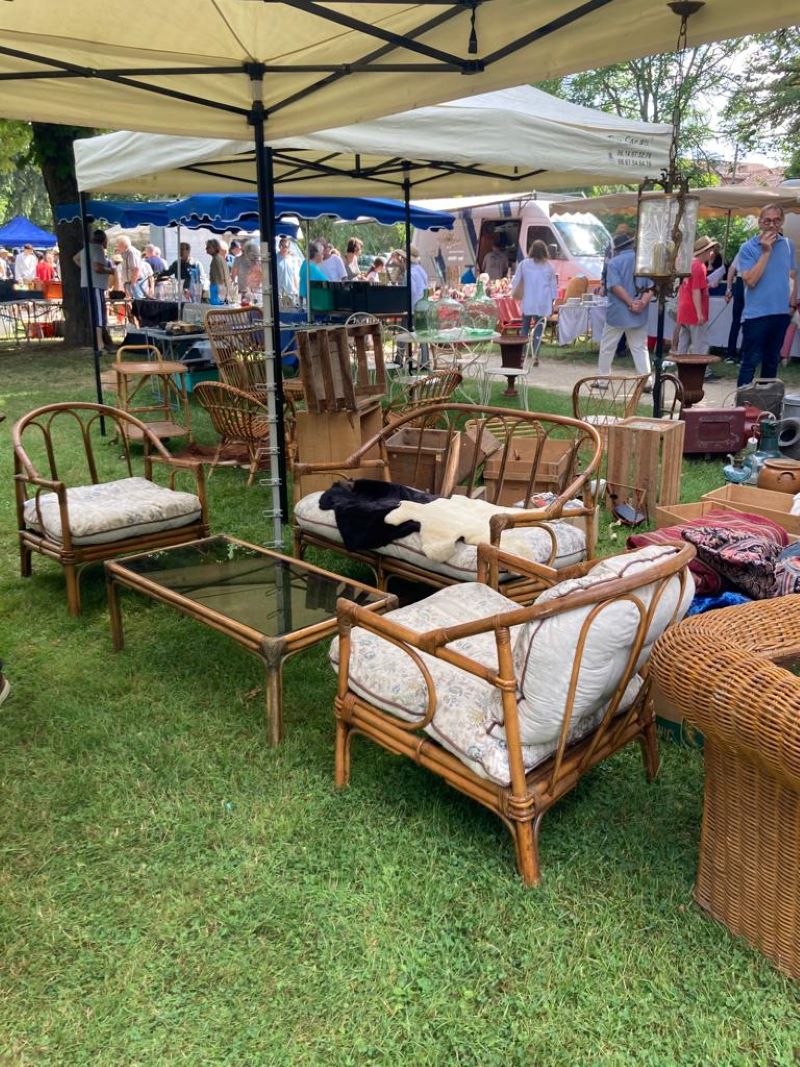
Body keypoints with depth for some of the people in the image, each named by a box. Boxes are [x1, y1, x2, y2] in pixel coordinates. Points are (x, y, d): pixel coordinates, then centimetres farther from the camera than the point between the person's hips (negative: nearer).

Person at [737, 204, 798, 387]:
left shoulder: (788, 246, 8)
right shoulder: (748, 248, -7)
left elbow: (792, 277, 16)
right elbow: (750, 281, -17)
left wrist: (792, 303, 8)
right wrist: (766, 252, -17)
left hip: (782, 313, 5)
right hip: (756, 314, -5)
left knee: (772, 362, 14)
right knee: (750, 362, -5)